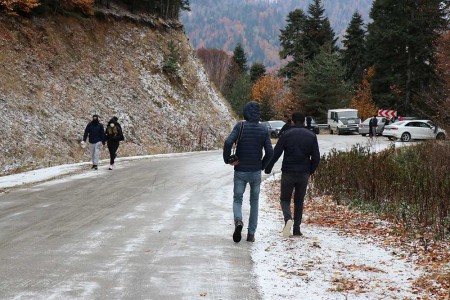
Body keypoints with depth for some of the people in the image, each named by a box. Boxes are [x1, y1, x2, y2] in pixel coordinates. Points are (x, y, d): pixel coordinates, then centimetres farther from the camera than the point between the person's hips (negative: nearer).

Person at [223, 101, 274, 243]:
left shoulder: (240, 126, -8)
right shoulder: (264, 130, -2)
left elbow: (228, 143, -21)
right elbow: (270, 152, -7)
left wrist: (227, 160, -6)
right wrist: (262, 165, 9)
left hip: (240, 171, -1)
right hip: (256, 172, 2)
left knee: (237, 200, 11)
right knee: (254, 202, 15)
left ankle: (238, 221, -19)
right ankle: (251, 233, 12)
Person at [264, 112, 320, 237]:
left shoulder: (286, 135, -4)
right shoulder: (311, 136, 3)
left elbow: (275, 153, -7)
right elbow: (316, 157, 2)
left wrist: (268, 169, 4)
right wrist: (310, 171, 16)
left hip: (288, 173, -2)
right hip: (304, 174, 2)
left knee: (285, 199, 9)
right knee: (299, 201, 14)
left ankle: (288, 219, -19)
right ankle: (297, 228, 10)